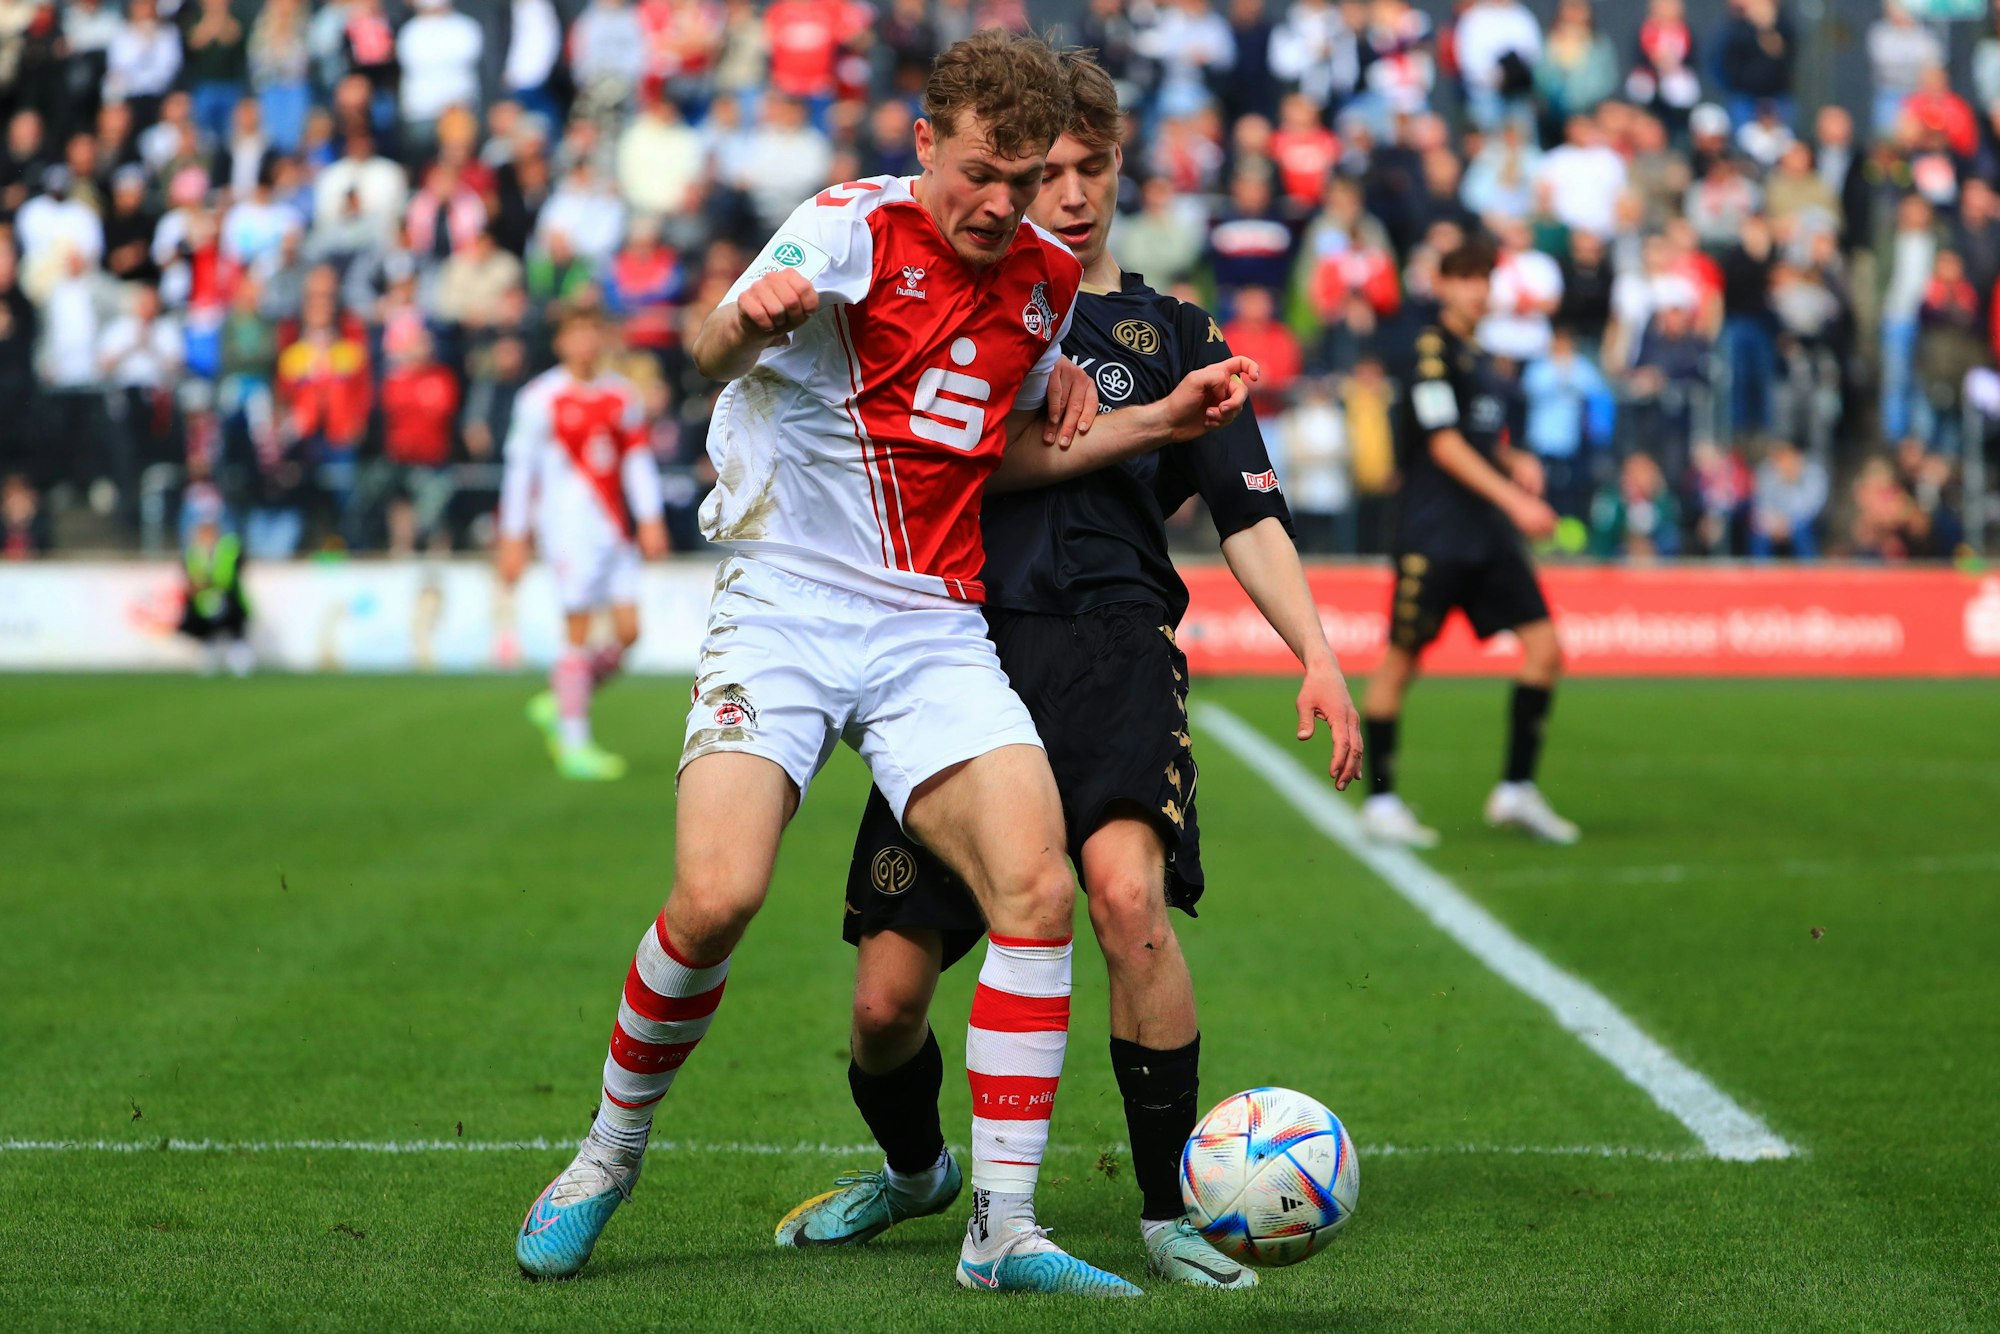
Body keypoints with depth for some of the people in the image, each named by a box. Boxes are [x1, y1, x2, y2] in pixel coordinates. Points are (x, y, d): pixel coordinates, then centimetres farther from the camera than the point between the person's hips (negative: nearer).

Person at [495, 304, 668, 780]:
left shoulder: (621, 396, 12)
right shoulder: (540, 398, -2)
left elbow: (638, 462, 13)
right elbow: (520, 469, 0)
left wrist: (651, 521, 1)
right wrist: (513, 540, -2)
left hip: (614, 527, 5)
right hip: (568, 523, -5)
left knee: (627, 631, 0)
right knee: (579, 630, -10)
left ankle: (557, 703, 20)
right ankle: (574, 744, -4)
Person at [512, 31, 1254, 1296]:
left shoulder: (1048, 280, 11)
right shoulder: (855, 225, -8)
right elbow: (715, 351, -25)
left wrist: (1158, 422, 13)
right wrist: (749, 314, -49)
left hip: (936, 627, 5)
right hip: (784, 606, -4)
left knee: (1038, 890, -15)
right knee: (717, 897, -19)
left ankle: (1004, 1227, -8)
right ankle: (610, 1153, 8)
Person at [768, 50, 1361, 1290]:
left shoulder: (1173, 335, 16)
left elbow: (1248, 513, 12)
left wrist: (1316, 654, -4)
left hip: (1108, 639, -1)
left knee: (1130, 891, -31)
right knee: (886, 999, -3)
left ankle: (1168, 1212, -18)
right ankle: (914, 1168, 31)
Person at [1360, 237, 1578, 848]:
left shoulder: (1478, 357, 16)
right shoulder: (1431, 347, -8)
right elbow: (1443, 444, -17)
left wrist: (1516, 461, 7)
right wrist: (1513, 498, -22)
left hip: (1489, 534, 8)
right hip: (1432, 536, -8)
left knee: (1545, 648, -1)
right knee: (1401, 659, -2)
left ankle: (1516, 791, 7)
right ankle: (1380, 800, 8)